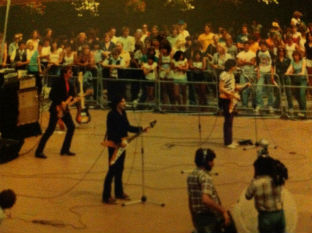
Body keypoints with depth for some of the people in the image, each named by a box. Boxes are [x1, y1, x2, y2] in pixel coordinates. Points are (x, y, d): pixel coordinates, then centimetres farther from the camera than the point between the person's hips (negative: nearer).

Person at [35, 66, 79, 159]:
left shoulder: (69, 84, 9)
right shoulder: (59, 83, -15)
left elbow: (72, 95, 16)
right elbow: (51, 96, -19)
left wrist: (74, 99, -5)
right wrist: (61, 103, -20)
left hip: (65, 108, 8)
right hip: (56, 109, -8)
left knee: (71, 127, 7)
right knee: (50, 129, -10)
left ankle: (65, 149, 19)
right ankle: (39, 151, -6)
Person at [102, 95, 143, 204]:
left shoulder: (123, 113, 7)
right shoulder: (112, 114, -17)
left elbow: (127, 127, 14)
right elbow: (111, 132, -21)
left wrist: (140, 129, 5)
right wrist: (119, 141, -28)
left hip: (121, 144, 8)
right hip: (114, 144, -8)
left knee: (120, 169, 16)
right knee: (112, 170, -6)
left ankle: (119, 193, 28)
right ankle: (106, 196, 0)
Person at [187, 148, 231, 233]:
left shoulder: (191, 176, 10)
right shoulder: (205, 177, -18)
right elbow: (206, 200, -31)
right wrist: (223, 211, -25)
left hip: (198, 217, 9)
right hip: (209, 218, -9)